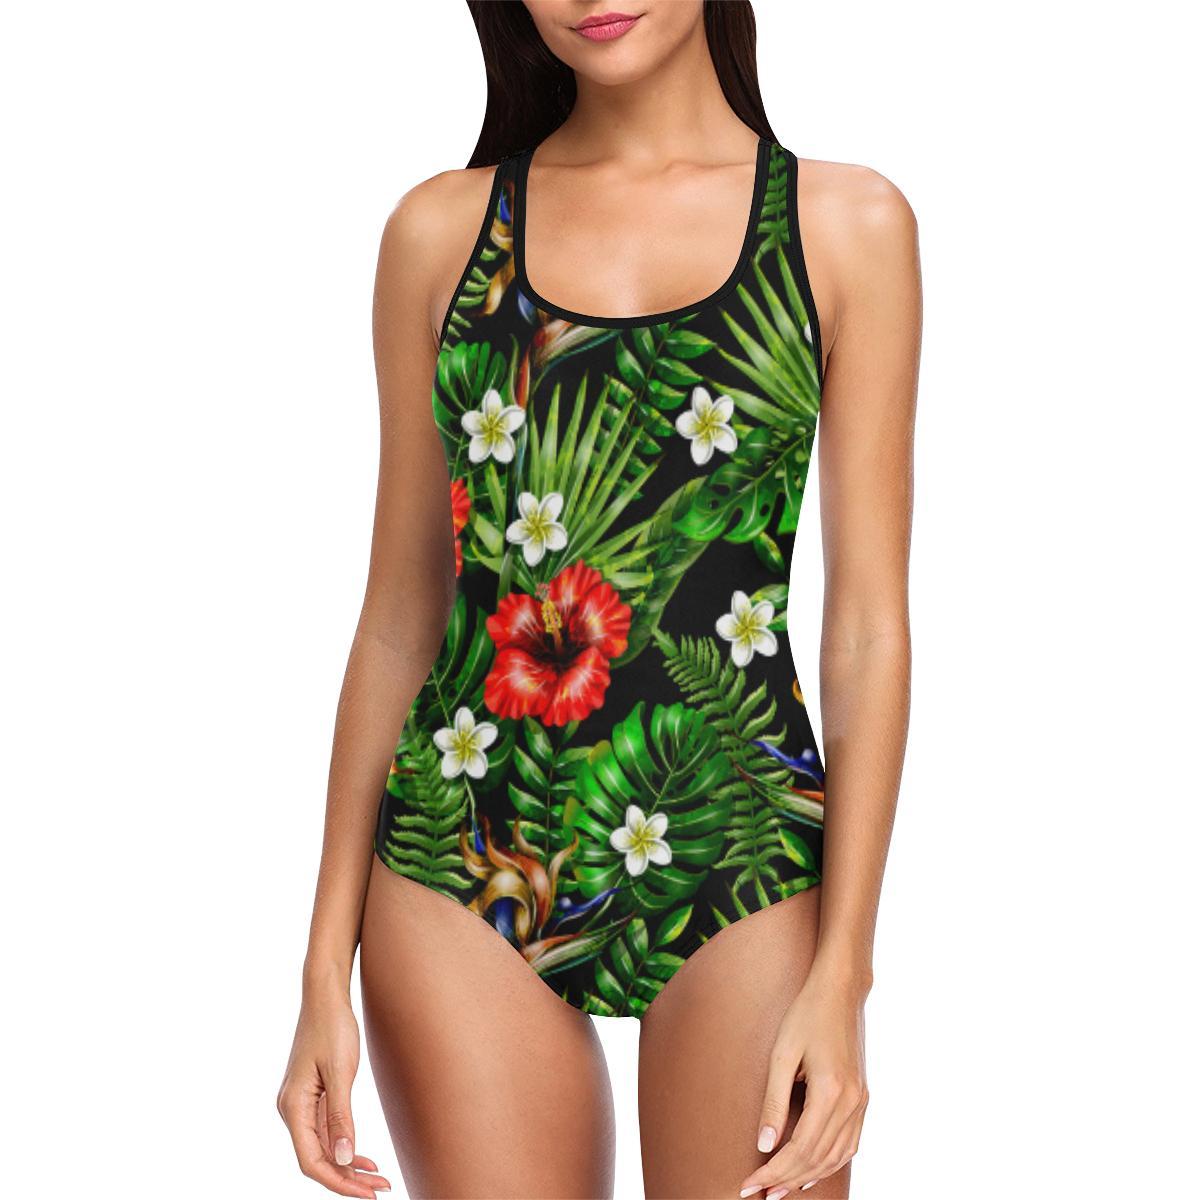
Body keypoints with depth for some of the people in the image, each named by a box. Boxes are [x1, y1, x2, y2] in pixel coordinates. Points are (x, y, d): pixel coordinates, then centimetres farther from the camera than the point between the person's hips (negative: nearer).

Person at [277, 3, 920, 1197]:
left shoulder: (847, 226, 2)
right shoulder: (439, 230, 6)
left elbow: (868, 628, -1)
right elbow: (399, 615, 7)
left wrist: (842, 977, -7)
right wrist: (327, 966, 5)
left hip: (738, 851, -1)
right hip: (467, 871, 1)